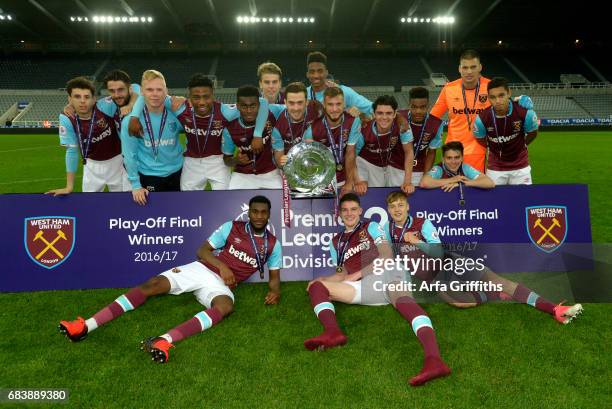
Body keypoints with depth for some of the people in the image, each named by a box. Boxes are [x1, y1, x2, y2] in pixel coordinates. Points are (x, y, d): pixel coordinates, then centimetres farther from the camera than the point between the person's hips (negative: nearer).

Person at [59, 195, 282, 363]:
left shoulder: (272, 244, 7)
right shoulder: (232, 227, 4)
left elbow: (274, 276, 12)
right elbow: (202, 251, 3)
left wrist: (275, 291, -11)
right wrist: (222, 266, -14)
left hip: (221, 284, -1)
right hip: (202, 269, 1)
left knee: (226, 306, -38)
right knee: (152, 285, -19)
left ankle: (165, 340, -56)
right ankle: (86, 326, -25)